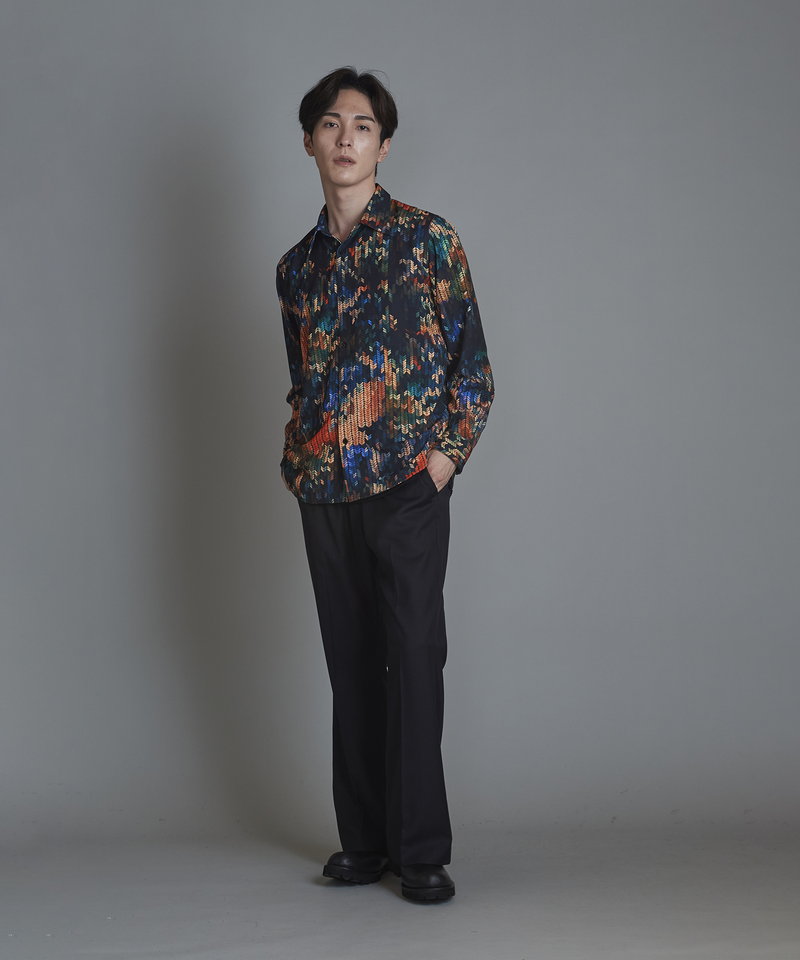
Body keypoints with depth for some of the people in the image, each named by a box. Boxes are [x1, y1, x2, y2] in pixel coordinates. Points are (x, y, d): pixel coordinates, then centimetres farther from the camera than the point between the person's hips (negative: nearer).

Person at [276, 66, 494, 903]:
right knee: (352, 667, 8)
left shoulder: (427, 238, 2)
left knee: (414, 662, -5)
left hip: (408, 487, -4)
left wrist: (446, 452, -9)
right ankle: (365, 841, 17)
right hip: (325, 494, 5)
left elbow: (472, 360, 0)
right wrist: (296, 461, 10)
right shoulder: (297, 265, 15)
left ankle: (422, 850, 2)